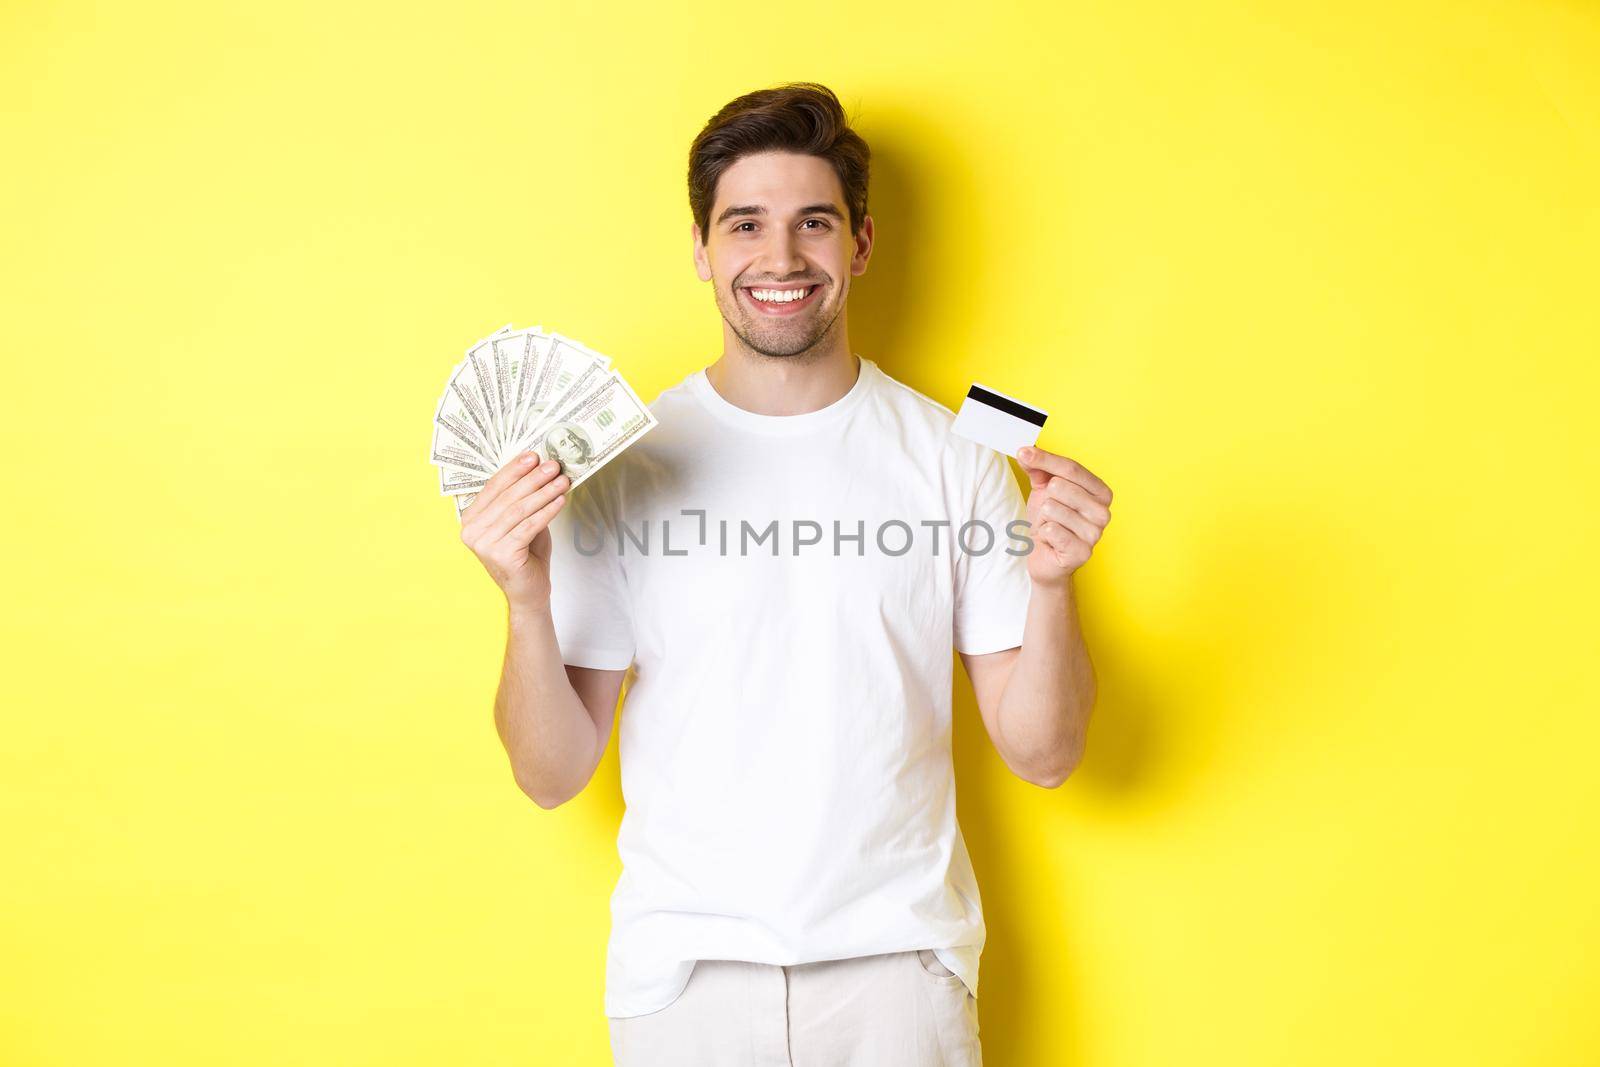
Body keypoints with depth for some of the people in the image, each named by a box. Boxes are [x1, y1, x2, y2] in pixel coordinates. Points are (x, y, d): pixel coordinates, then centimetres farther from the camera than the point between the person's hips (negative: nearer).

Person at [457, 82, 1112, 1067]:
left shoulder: (952, 456, -4)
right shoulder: (624, 465, -5)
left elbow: (1042, 753, -2)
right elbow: (553, 775, -3)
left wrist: (1051, 584, -18)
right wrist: (527, 603, -20)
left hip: (895, 956, 1)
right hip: (683, 963, 0)